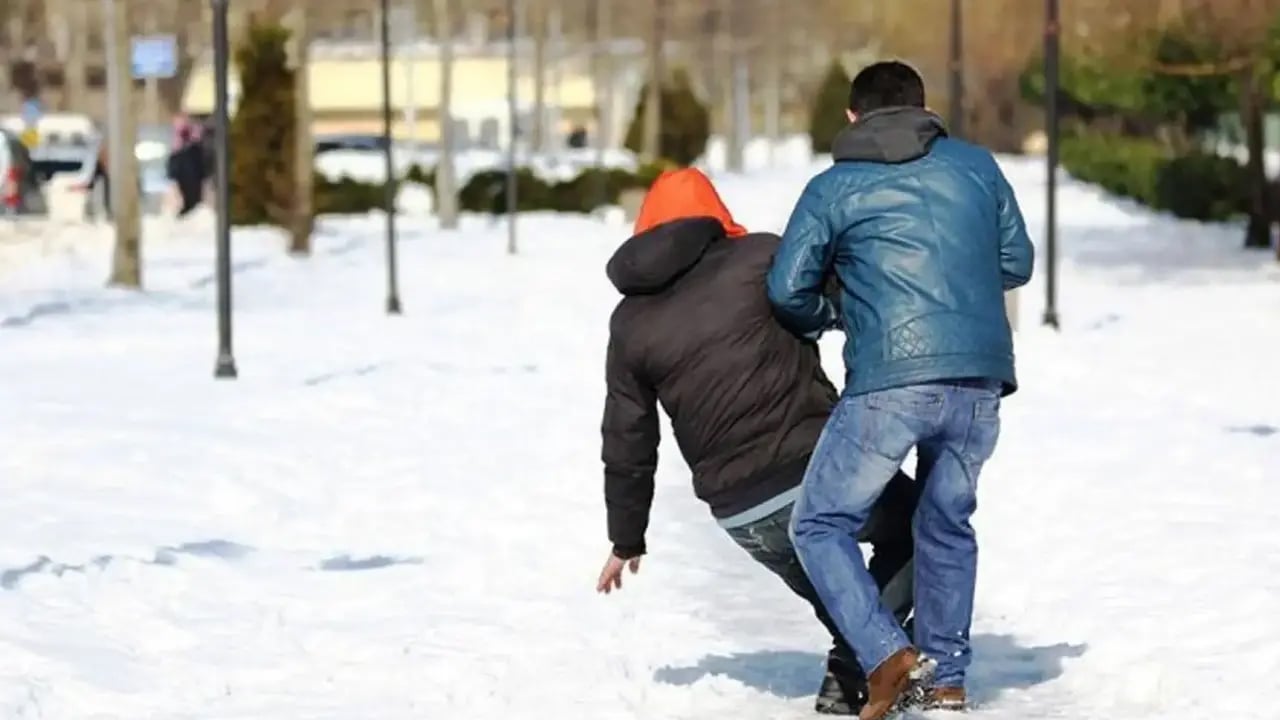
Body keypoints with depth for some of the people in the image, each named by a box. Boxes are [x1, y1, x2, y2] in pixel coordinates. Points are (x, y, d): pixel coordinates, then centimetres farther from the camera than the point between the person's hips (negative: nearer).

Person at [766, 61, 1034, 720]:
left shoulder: (833, 188, 7)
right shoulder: (976, 165, 15)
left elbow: (788, 291, 2)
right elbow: (1016, 264, 20)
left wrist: (828, 315, 23)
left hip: (890, 383, -4)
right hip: (981, 381, 4)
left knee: (820, 523, 7)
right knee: (947, 522, 23)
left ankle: (886, 655, -10)